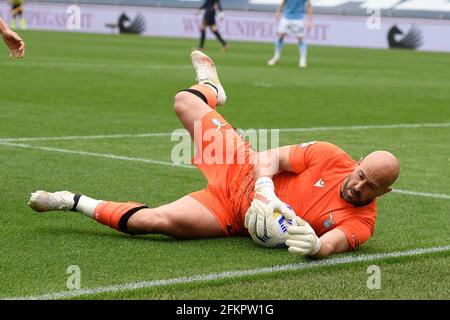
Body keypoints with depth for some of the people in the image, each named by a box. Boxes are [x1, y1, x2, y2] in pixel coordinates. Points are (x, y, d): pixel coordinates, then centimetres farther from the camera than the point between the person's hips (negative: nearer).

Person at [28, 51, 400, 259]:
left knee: (156, 220, -26)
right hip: (243, 172, 3)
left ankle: (78, 203, -4)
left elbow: (331, 244, -33)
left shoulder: (360, 221, -18)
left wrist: (314, 244, -57)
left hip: (236, 217, -3)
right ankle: (211, 87, 48)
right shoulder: (330, 156, -13)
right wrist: (264, 190, -28)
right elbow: (270, 157, -9)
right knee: (185, 102, 8)